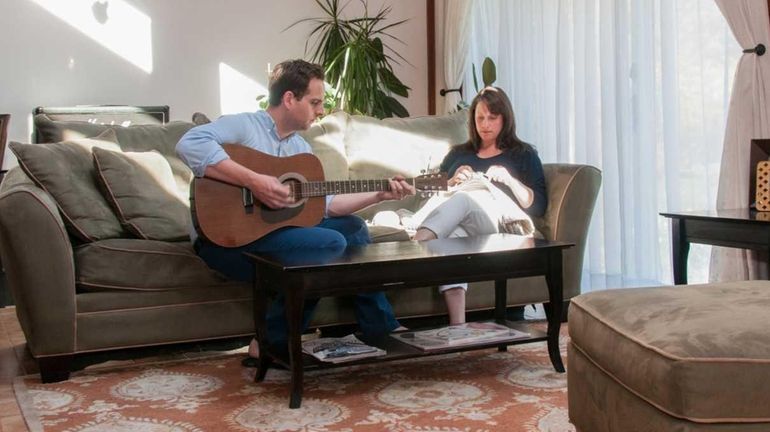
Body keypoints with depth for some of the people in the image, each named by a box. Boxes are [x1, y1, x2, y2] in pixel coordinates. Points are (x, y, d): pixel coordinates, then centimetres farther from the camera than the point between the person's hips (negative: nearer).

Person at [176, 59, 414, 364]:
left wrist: (380, 195, 5)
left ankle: (382, 330, 17)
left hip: (272, 229, 9)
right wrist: (253, 181, -33)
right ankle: (269, 344, -17)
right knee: (331, 243, -24)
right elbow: (190, 144, -30)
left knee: (352, 227, 13)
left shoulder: (300, 147, 15)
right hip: (224, 238, -9)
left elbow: (325, 204, 13)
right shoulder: (244, 126, -12)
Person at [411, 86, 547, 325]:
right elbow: (432, 192, 28)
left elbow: (538, 206, 14)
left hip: (499, 220, -2)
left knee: (462, 199, -40)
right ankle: (457, 324, -58)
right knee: (452, 235, -40)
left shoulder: (523, 155, 27)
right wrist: (452, 182, 10)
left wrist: (508, 179, 0)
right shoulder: (458, 154, 36)